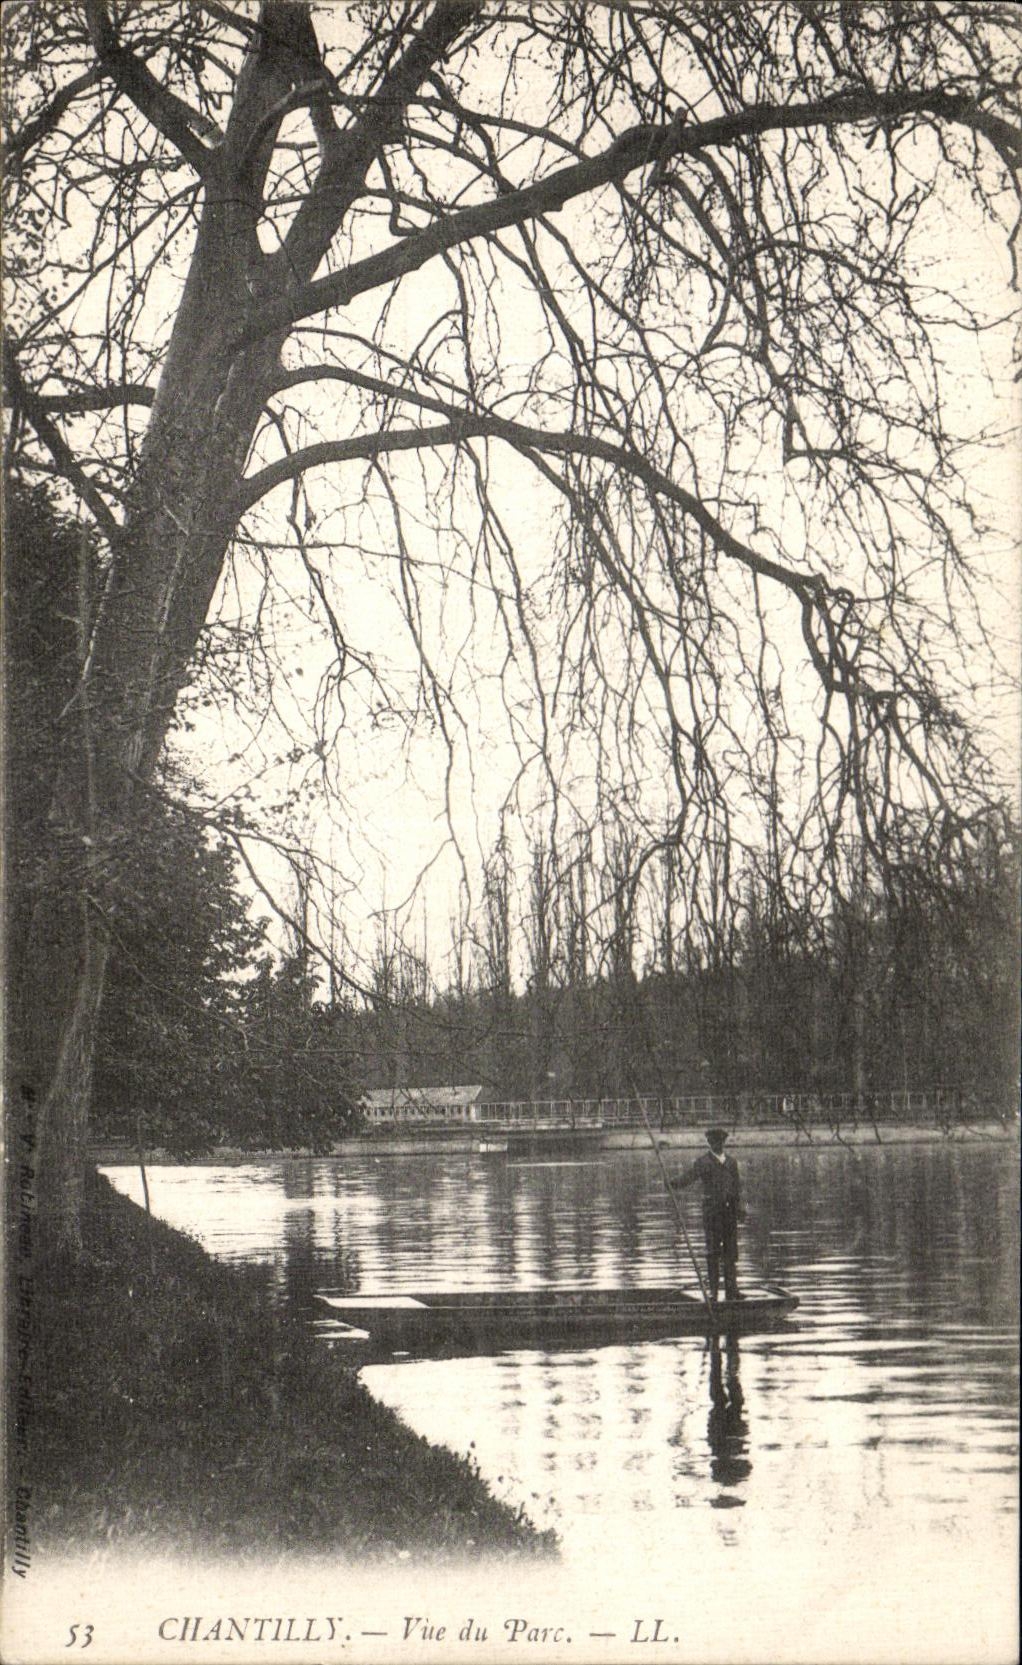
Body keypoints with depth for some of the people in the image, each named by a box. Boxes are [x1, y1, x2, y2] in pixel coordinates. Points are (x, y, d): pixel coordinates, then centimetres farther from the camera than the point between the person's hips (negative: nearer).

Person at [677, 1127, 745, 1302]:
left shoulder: (731, 1162, 15)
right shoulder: (703, 1161, 1)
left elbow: (736, 1186, 15)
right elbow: (691, 1175, -16)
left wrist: (739, 1207, 4)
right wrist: (677, 1183, -36)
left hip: (730, 1208, 4)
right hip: (711, 1207, -4)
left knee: (731, 1250, 4)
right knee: (713, 1250, -5)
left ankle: (731, 1290, 9)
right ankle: (713, 1290, -1)